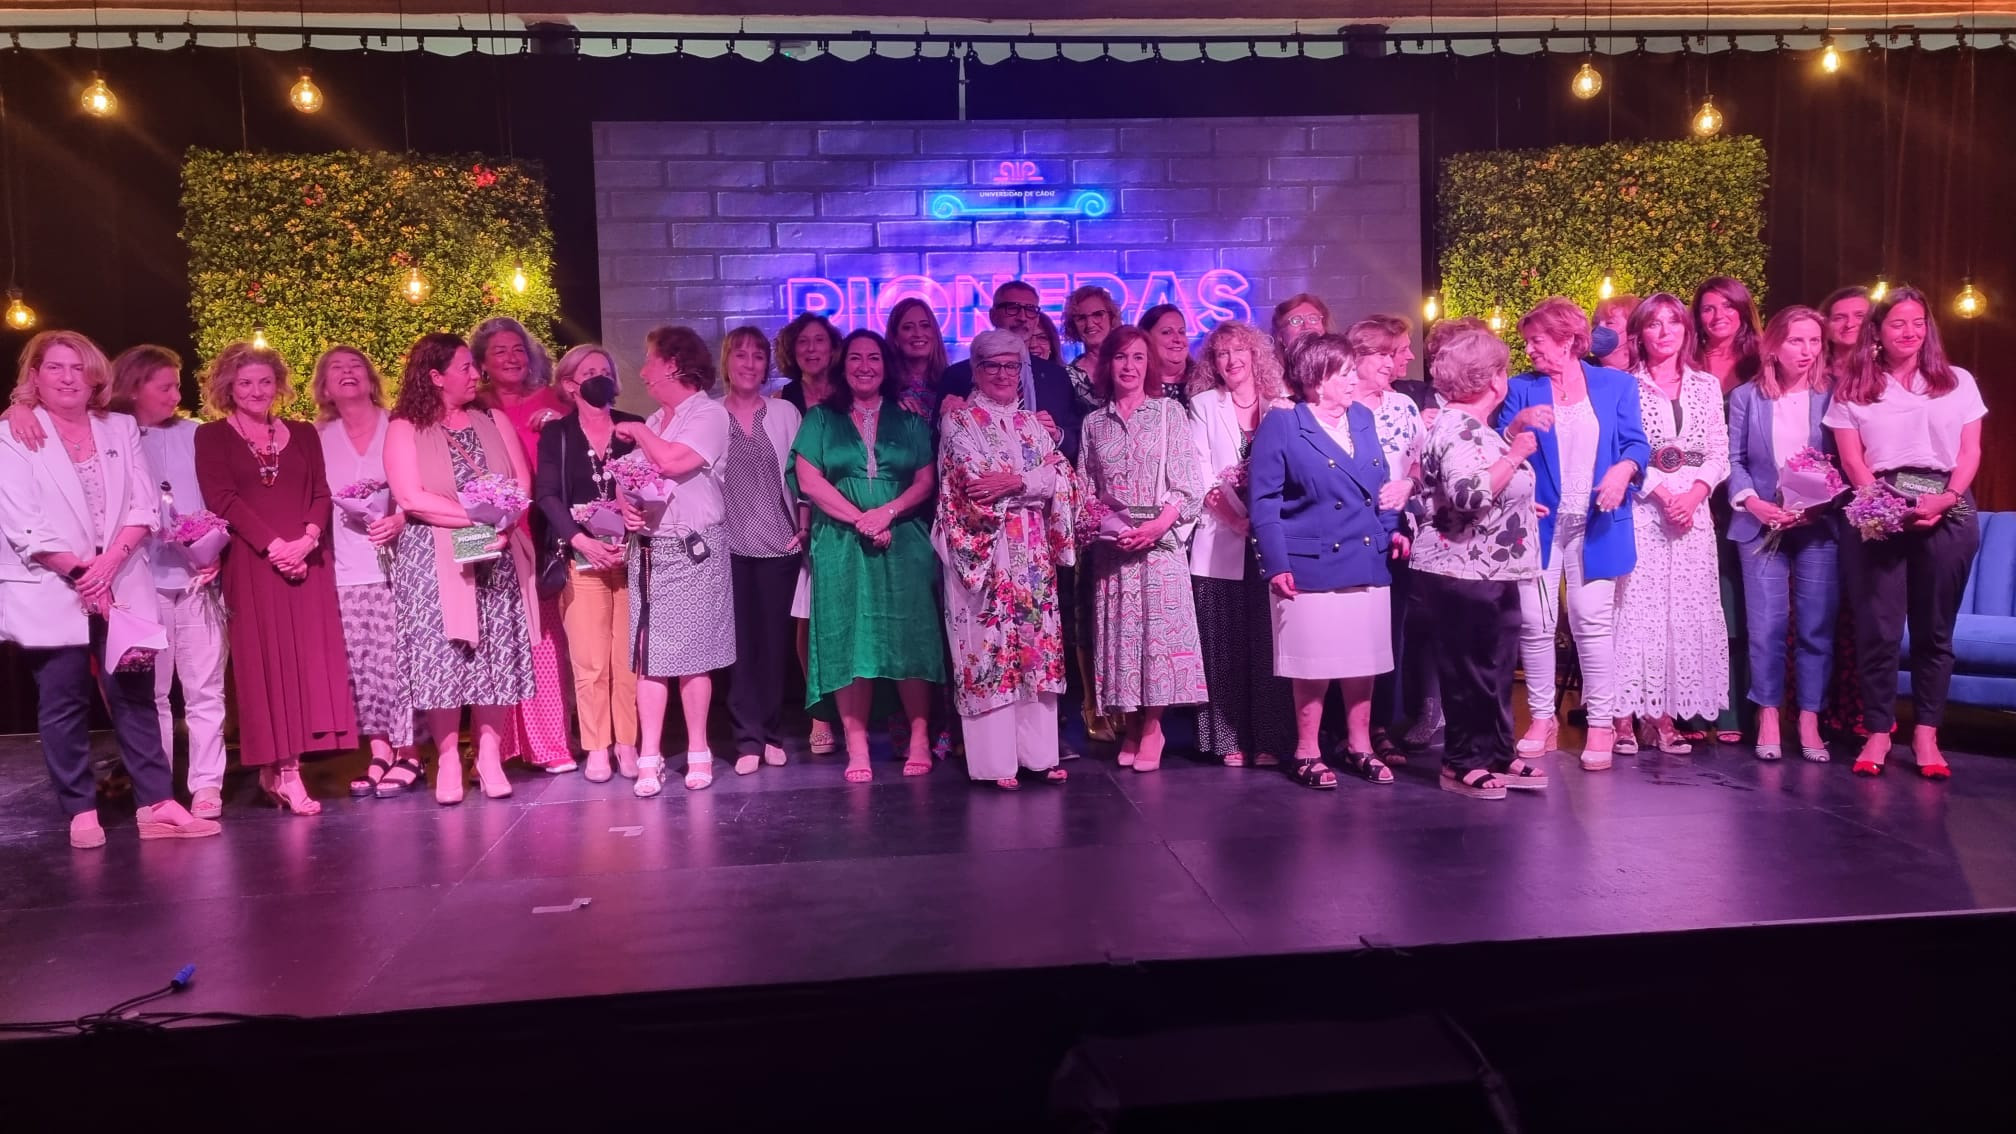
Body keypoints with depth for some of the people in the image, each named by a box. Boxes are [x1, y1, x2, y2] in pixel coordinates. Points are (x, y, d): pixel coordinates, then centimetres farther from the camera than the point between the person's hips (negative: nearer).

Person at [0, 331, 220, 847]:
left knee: (135, 697, 4)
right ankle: (82, 813, 10)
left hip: (121, 587, 3)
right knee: (64, 704, 2)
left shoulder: (122, 428, 10)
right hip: (51, 593, -2)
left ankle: (158, 805, 6)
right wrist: (80, 571, -11)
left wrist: (108, 563, -11)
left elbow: (144, 507, 2)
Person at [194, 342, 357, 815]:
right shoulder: (212, 436, 5)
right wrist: (273, 545, -16)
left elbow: (321, 493, 8)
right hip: (252, 563, -3)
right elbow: (223, 498, -5)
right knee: (265, 661, -4)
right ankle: (284, 772, -3)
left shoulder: (303, 433, 15)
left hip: (308, 561, 3)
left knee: (308, 658, -1)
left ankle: (278, 767, 5)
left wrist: (308, 539, -11)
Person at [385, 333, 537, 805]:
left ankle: (489, 757, 9)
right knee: (442, 660, -4)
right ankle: (447, 761, 6)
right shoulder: (405, 429, 0)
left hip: (496, 559, 3)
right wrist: (479, 515, -16)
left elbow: (523, 483, 6)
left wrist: (503, 523, -13)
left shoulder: (495, 421, 12)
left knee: (498, 658, 0)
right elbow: (411, 497, -12)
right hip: (433, 563, -3)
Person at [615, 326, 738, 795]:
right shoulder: (654, 421, 18)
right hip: (649, 548, 6)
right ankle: (650, 760, 3)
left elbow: (671, 461, -19)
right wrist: (626, 506, -4)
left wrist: (637, 432, -3)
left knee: (692, 655, -3)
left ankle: (697, 753, 7)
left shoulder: (709, 414, -5)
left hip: (694, 549, -6)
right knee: (648, 656, 1)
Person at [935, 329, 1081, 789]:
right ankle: (994, 760, 1)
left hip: (1033, 551, 5)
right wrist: (1038, 473, -11)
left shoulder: (1032, 424, 15)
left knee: (1036, 644, 5)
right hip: (982, 550, -5)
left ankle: (1038, 752, 12)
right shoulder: (959, 421, 1)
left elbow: (1063, 477, 1)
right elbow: (977, 483, -13)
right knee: (987, 645, -4)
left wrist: (1014, 481, -14)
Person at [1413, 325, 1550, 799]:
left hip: (1492, 573, 10)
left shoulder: (1474, 428, 15)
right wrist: (1515, 455, -22)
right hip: (1461, 575, -10)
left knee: (1496, 670, 14)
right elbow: (1470, 495, -30)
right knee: (1467, 672, -2)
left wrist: (1523, 502, 30)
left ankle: (1496, 754, 22)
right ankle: (1461, 764, 9)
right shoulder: (1454, 429, -17)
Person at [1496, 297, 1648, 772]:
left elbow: (1637, 444, 2)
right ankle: (1542, 718, 13)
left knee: (1593, 621, -4)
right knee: (1535, 622, 1)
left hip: (1595, 525, -1)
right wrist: (1518, 424, -19)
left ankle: (1601, 724, 5)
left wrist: (1623, 469, -19)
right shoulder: (1521, 389, 9)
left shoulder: (1617, 385, 8)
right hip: (1537, 523, 1)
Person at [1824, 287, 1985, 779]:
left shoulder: (1958, 382, 14)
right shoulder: (1853, 390, 9)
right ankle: (1878, 731, 1)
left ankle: (1926, 734, 7)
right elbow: (1852, 459, 2)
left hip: (1948, 514, 1)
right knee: (1878, 627, -5)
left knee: (1935, 628, 3)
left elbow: (1971, 452, 7)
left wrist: (1945, 499, -11)